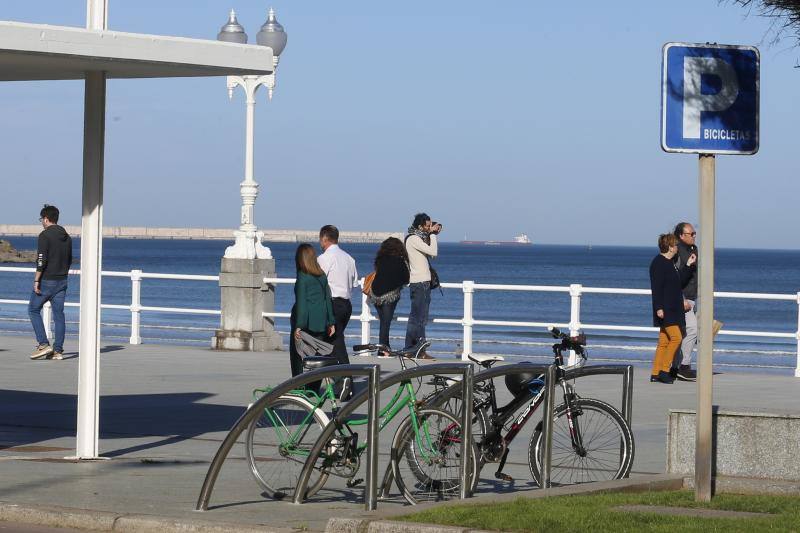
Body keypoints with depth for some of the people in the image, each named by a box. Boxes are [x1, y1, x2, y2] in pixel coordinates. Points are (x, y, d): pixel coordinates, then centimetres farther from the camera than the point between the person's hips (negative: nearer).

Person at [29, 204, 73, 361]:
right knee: (58, 314, 6)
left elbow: (41, 260, -18)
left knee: (33, 309, 6)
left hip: (47, 281, -7)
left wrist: (36, 281, -15)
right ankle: (58, 350, 4)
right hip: (62, 281, 7)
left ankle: (43, 344, -3)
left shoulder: (45, 235, -12)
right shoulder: (67, 237, 11)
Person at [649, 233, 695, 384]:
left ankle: (655, 374, 9)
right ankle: (664, 370, -10)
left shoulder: (670, 263, 17)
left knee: (664, 341, 8)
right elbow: (656, 287, -17)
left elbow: (680, 281, 16)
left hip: (673, 309, 10)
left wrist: (688, 265, 14)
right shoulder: (658, 263, -12)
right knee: (676, 337, -15)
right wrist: (659, 308, -22)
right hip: (665, 309, -10)